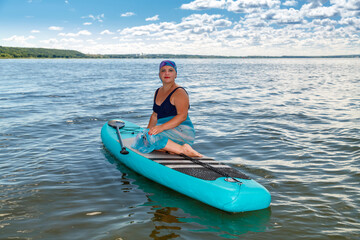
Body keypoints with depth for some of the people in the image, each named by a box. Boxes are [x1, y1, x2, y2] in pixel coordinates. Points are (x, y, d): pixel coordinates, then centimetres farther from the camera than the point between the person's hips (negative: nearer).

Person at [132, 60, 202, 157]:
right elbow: (155, 115, 23)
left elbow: (182, 116, -21)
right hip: (167, 131, 8)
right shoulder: (158, 92, 17)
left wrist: (162, 127, -30)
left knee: (151, 137, -30)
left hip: (182, 131, -8)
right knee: (142, 137, -12)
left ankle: (183, 149, -24)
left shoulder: (179, 92, -9)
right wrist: (148, 130, 8)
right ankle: (170, 148, -12)